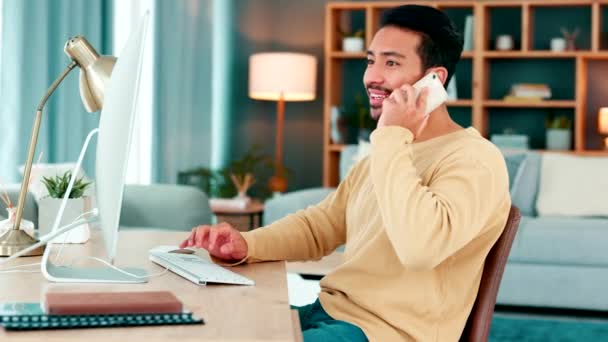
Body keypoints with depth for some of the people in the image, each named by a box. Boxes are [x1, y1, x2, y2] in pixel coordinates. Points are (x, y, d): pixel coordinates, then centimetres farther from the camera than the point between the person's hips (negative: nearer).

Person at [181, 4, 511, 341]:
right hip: (328, 311, 9)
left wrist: (393, 138, -23)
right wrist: (246, 244, -2)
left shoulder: (475, 160, -15)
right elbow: (318, 225, 17)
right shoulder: (384, 154, 16)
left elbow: (419, 247, -32)